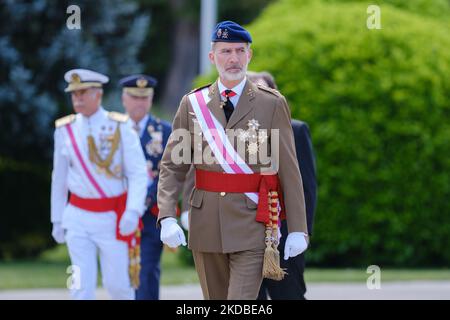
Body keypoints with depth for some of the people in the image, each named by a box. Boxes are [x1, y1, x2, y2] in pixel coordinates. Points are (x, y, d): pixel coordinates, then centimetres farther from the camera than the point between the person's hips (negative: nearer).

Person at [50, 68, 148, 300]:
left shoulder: (120, 127, -6)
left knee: (117, 283, 5)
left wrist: (133, 212, -23)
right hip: (78, 218, 2)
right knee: (82, 284, -7)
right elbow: (59, 178, 11)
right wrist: (57, 220, 13)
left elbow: (138, 174, -9)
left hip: (114, 218, -2)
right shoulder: (65, 129, 3)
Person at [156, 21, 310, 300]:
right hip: (206, 223, 3)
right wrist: (167, 218, -10)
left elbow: (289, 171, 0)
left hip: (252, 225, -3)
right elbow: (172, 167, 4)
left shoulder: (273, 104, 0)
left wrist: (298, 229, -4)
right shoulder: (193, 104, 6)